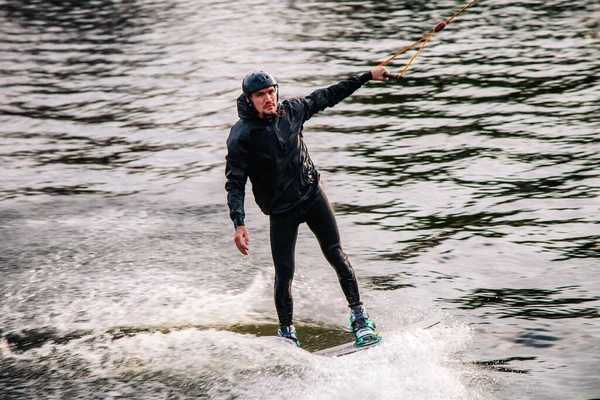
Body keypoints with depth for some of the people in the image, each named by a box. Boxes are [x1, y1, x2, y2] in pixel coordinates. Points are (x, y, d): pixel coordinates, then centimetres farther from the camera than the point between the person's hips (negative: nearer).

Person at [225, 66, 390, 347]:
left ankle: (359, 316, 5)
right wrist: (239, 224, -27)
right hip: (281, 209, -3)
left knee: (336, 256, -6)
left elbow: (328, 96, 14)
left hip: (312, 194, 3)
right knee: (284, 273, -4)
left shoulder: (291, 110, -2)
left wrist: (368, 76, 19)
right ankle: (287, 333, 15)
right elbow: (235, 182, -15)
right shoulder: (241, 135, -14)